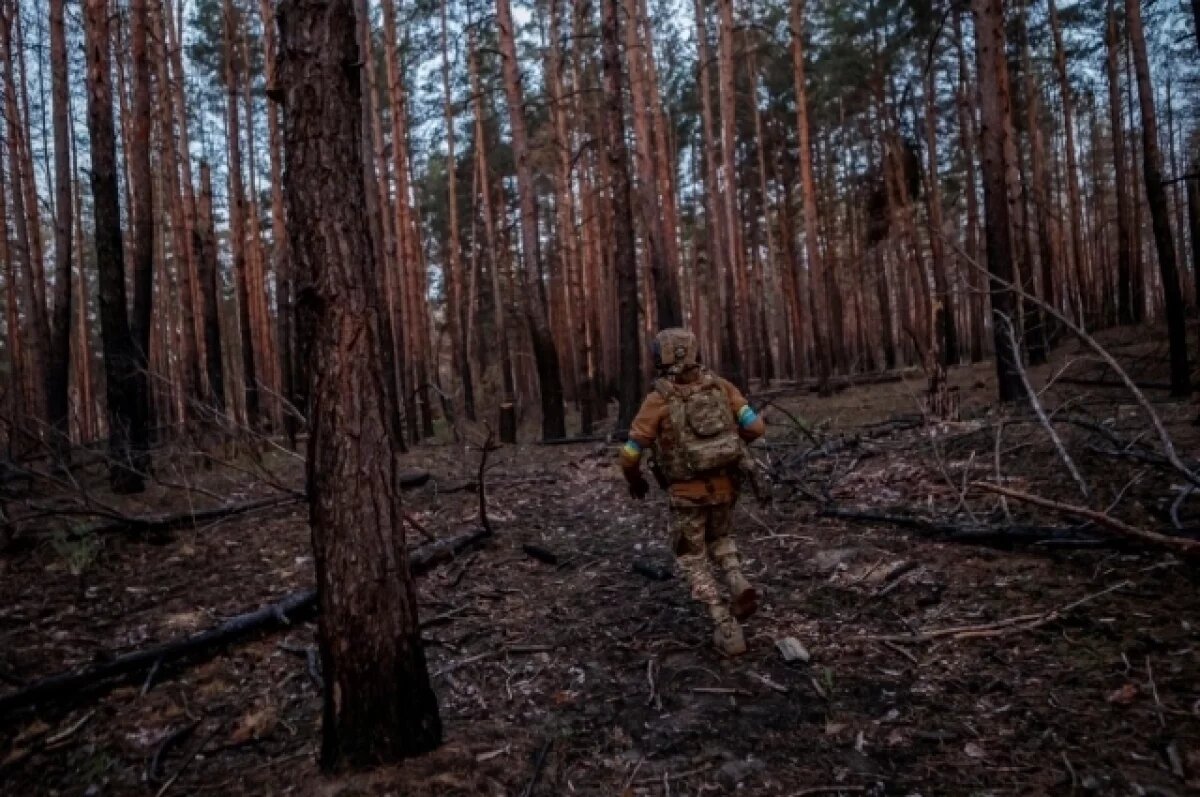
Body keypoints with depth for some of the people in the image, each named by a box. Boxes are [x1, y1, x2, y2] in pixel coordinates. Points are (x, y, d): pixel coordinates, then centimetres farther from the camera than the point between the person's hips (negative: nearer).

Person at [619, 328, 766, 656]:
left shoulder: (657, 400, -9)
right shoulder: (719, 385, 1)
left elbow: (630, 454, -8)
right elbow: (756, 426, -3)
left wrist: (635, 481, 14)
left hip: (687, 492, -4)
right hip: (724, 485, 4)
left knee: (693, 560, 13)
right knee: (720, 539, 30)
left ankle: (727, 631, 6)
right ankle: (740, 586, 4)